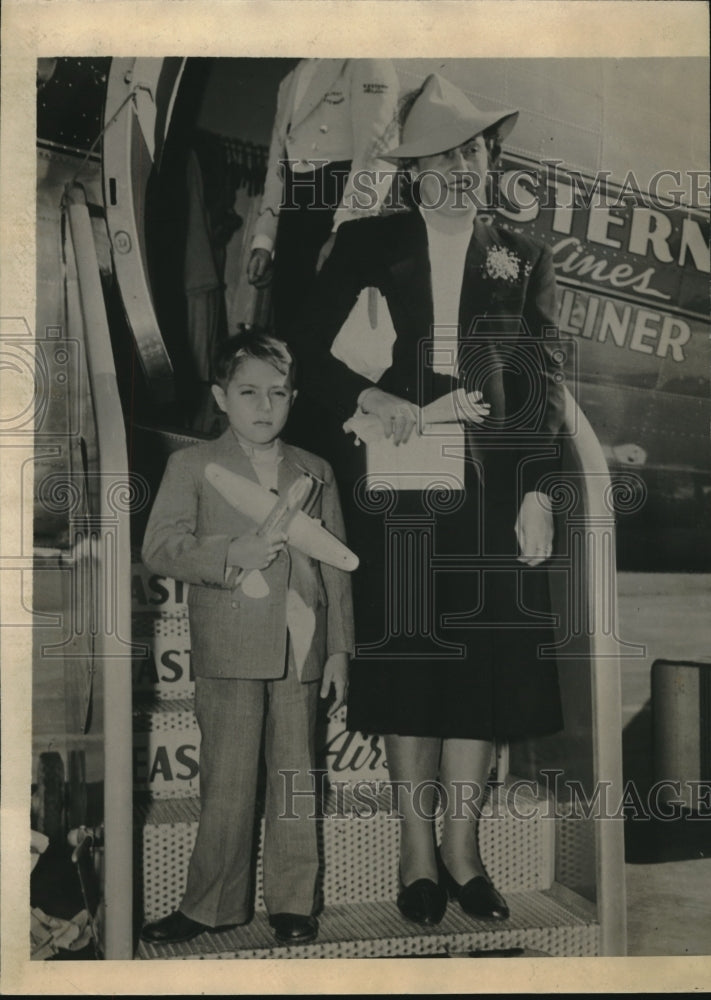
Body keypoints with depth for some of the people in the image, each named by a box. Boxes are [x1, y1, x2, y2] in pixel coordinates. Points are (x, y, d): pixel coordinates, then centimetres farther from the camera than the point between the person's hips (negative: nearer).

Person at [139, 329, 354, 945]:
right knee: (227, 784, 2)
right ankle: (214, 904, 16)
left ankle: (293, 901, 20)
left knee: (296, 778, 8)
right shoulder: (193, 466, 5)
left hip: (302, 649, 2)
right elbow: (160, 548, -4)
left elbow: (335, 566, 12)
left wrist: (339, 649, 7)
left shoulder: (315, 472, 13)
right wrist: (231, 554, -18)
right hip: (229, 648, -2)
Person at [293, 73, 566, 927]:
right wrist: (373, 403, -12)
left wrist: (537, 491, -2)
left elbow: (544, 384, 8)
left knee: (484, 659, 1)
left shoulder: (522, 261, 14)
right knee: (405, 656, 1)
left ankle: (461, 847, 14)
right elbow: (311, 353, 4)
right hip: (395, 483, -1)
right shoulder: (366, 247, 9)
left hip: (491, 488, 1)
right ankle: (418, 852, 13)